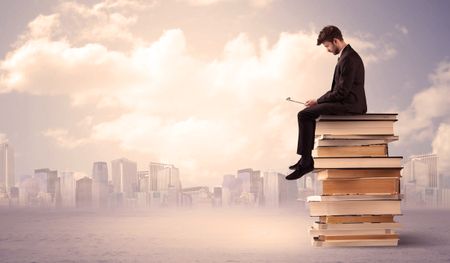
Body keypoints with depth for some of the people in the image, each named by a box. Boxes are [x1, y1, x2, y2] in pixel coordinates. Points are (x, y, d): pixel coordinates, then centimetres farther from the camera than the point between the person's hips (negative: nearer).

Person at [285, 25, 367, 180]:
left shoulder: (348, 59, -17)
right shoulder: (348, 55, 16)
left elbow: (342, 91, -20)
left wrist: (318, 101, -10)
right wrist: (319, 101, 10)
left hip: (349, 105, -11)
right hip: (348, 103, 11)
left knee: (304, 115, -14)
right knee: (310, 112, 20)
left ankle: (306, 160, -12)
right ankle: (306, 159, 19)